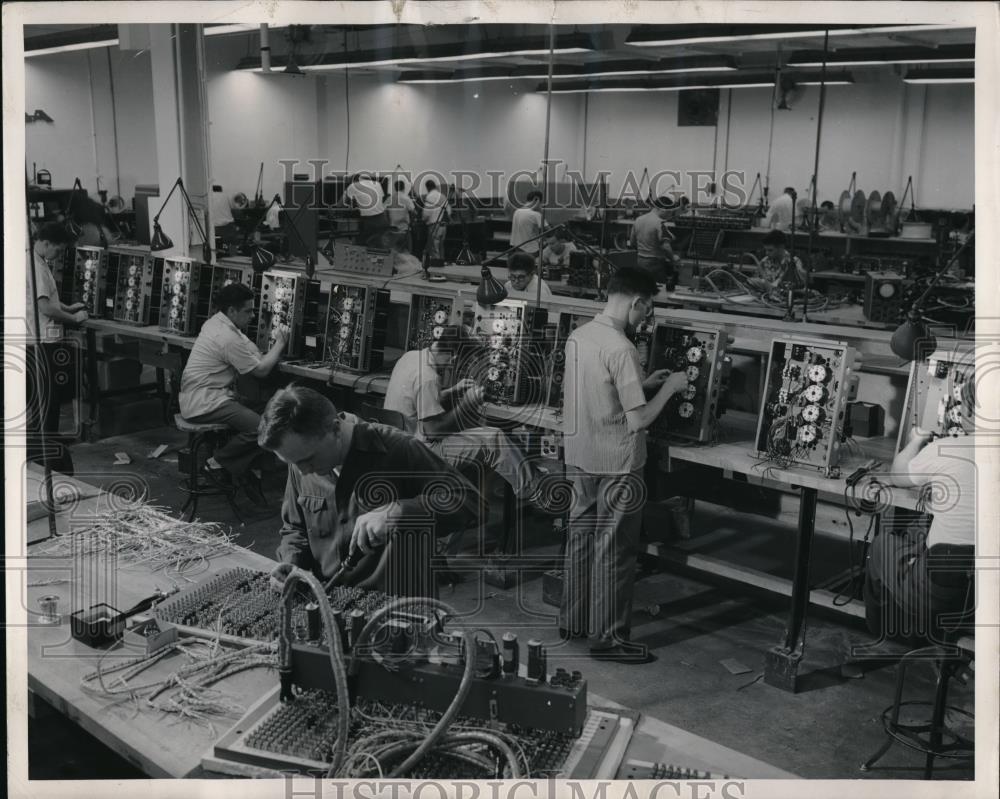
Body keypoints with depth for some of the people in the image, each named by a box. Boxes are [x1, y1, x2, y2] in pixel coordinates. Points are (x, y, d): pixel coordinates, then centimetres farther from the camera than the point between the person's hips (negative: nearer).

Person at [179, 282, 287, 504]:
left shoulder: (215, 323, 11)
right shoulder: (228, 338, -21)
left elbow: (248, 350, 17)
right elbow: (260, 371, -13)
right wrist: (279, 344, -2)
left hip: (198, 396, 11)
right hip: (204, 402, -11)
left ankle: (241, 472, 7)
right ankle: (219, 464, -3)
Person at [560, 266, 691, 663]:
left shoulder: (577, 336, 3)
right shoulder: (621, 350, -22)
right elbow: (638, 421, -22)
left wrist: (643, 384, 14)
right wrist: (669, 388, -7)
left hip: (579, 457, 8)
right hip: (615, 466, -8)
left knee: (580, 538, 19)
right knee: (613, 551, 4)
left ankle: (572, 621, 31)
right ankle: (608, 638, 15)